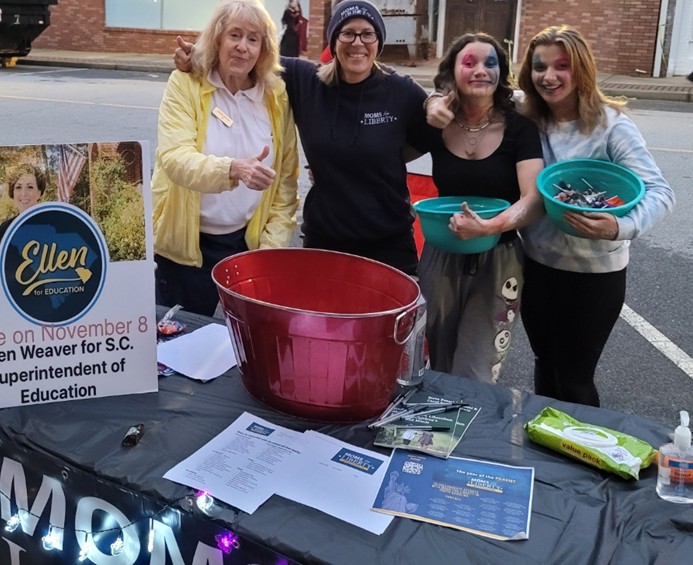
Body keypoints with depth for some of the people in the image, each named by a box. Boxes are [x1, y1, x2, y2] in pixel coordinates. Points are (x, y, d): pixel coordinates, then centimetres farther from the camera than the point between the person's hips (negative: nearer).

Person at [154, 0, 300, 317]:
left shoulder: (276, 96, -1)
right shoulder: (185, 84, -8)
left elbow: (286, 181, 2)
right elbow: (174, 158, -22)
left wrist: (272, 246, -4)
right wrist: (234, 169, -39)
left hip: (247, 242, 2)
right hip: (186, 244, -2)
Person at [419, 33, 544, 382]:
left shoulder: (519, 128, -9)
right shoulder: (435, 126, -3)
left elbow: (534, 200, -19)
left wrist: (490, 226, -38)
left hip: (497, 262, -3)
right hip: (441, 258, 3)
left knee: (474, 379, -3)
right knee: (438, 370, 17)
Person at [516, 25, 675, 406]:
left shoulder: (611, 125, -16)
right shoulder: (528, 124, -1)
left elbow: (660, 192, -24)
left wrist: (620, 227, -42)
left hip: (594, 274, -4)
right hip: (537, 266, 5)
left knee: (573, 379, 8)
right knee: (545, 366, 21)